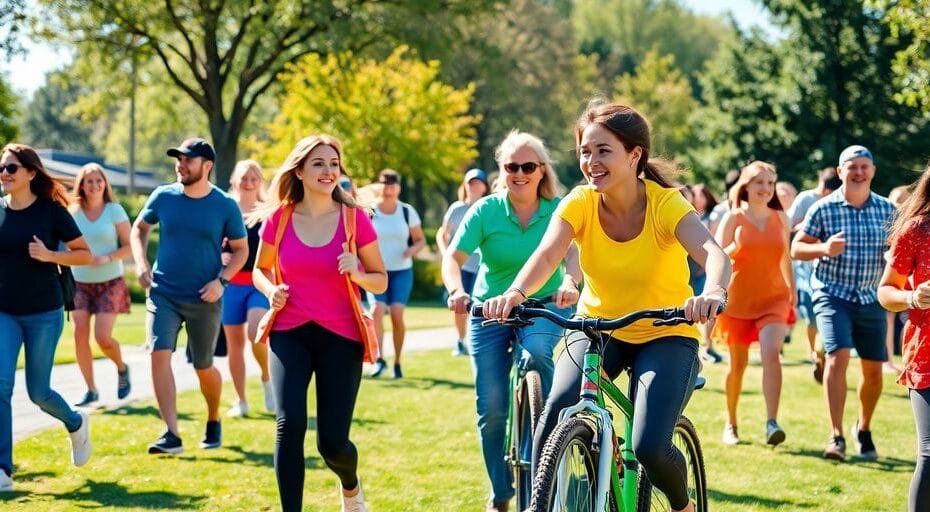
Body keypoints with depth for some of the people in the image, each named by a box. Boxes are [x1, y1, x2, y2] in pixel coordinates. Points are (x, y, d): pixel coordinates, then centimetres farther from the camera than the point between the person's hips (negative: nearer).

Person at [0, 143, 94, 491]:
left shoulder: (51, 211, -7)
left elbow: (85, 255, -4)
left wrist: (50, 256, -19)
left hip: (43, 313, -3)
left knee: (38, 391, 5)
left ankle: (76, 424, 38)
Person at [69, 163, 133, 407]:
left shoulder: (114, 211, -4)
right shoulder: (74, 212, 1)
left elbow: (130, 247, -5)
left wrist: (107, 258, -20)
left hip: (110, 283, -2)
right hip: (79, 283, 3)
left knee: (103, 337, -12)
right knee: (80, 334, -9)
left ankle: (122, 368, 20)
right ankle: (91, 390, 4)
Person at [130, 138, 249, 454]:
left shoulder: (225, 206, -6)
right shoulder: (163, 197, -1)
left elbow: (241, 250, 3)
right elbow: (139, 228, 15)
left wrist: (222, 280, -12)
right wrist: (141, 264, 0)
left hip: (204, 300, -1)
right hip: (163, 294, 1)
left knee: (203, 367, 10)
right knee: (159, 355, -18)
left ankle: (214, 422, 39)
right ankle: (172, 434, -18)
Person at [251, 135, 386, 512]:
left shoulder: (355, 218, -5)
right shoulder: (278, 218, -1)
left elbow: (381, 281, 3)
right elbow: (260, 269, 15)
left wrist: (357, 274, -19)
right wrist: (271, 291, -6)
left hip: (340, 337, -1)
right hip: (289, 333, 1)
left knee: (332, 442, 0)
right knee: (290, 424, -20)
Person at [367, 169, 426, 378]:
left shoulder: (407, 212, 2)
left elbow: (421, 240, 9)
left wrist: (412, 250, -12)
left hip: (402, 271, 0)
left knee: (397, 313, -14)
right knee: (377, 309, -22)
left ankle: (397, 362, 0)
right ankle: (379, 359, -21)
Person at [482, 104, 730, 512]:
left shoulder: (665, 204, -20)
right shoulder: (579, 203, -12)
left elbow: (712, 253, -37)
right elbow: (547, 253, -29)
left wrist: (713, 293, -61)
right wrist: (516, 292, -51)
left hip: (665, 335, -2)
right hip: (597, 327, 2)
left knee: (649, 446, -20)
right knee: (557, 410, -26)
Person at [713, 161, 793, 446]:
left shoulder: (780, 218, 6)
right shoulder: (733, 218, -2)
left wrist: (792, 293, 19)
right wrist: (735, 247, -25)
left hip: (773, 299, 1)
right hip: (737, 301, -1)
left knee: (771, 353, -21)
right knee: (738, 363, 9)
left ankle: (772, 423, -26)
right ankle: (730, 424, 26)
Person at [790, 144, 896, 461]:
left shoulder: (887, 210, 2)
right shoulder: (824, 209, -5)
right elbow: (796, 249, -2)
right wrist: (824, 248, -22)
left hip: (871, 298, 3)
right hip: (832, 295, -3)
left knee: (873, 370, 8)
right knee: (838, 357, -20)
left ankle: (864, 429, 33)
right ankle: (836, 437, -17)